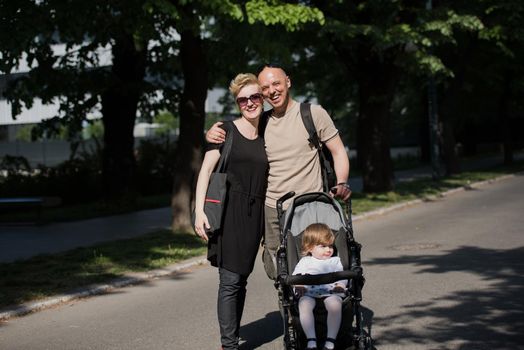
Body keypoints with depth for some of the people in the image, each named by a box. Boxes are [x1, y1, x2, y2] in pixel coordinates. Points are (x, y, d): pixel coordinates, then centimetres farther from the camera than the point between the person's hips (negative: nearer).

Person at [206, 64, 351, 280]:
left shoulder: (314, 113, 1)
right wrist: (212, 135, -4)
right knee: (277, 273, 3)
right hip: (272, 211, 3)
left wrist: (342, 184, -15)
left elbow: (338, 151, 3)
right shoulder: (260, 122, 10)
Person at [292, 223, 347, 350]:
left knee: (335, 304, -35)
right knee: (304, 304, -35)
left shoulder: (335, 261, 28)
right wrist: (299, 286, -8)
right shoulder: (305, 261, 26)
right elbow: (295, 277, 14)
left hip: (330, 292, 0)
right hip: (308, 293, 0)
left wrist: (340, 285, -7)